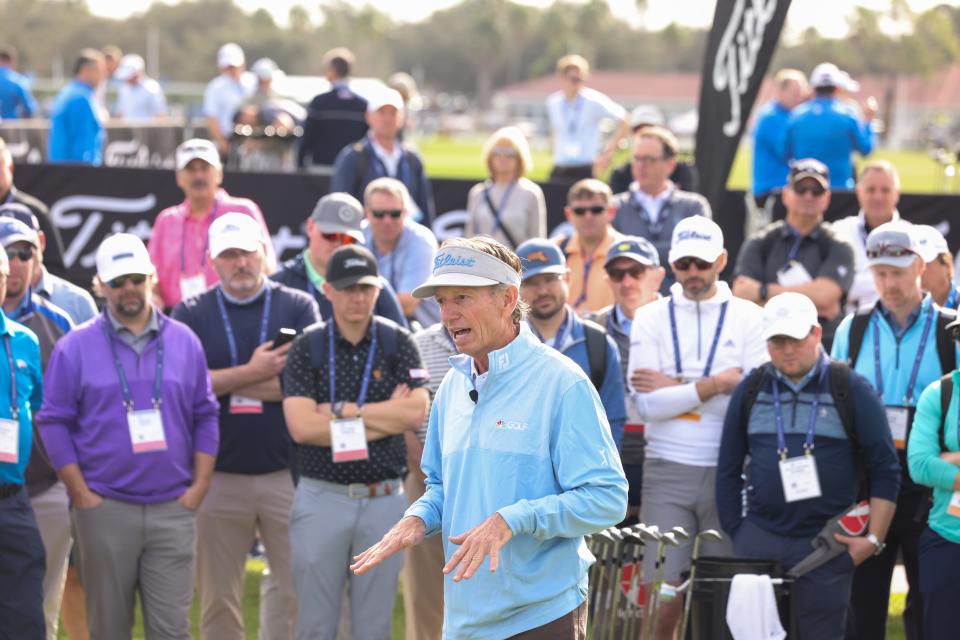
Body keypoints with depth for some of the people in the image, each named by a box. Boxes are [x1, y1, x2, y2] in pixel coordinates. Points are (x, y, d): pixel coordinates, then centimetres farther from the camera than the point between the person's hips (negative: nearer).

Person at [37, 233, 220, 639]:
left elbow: (205, 417, 12)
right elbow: (54, 422, 1)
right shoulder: (75, 348, 2)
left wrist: (199, 487, 3)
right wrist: (81, 494, -5)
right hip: (104, 510, -1)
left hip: (172, 509, 2)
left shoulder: (184, 342, 10)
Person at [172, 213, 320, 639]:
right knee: (218, 602, 6)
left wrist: (223, 383, -6)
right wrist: (254, 373, -11)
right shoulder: (191, 314, 7)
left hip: (287, 472, -1)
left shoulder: (298, 308, 5)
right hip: (218, 476, 1)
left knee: (303, 597, -2)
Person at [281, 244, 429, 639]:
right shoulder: (308, 347, 0)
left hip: (383, 499, 1)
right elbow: (301, 425, -12)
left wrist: (341, 411, -10)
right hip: (322, 498, -1)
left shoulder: (398, 344, 4)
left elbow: (416, 413, -9)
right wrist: (384, 415, -10)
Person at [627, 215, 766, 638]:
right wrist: (714, 385, -11)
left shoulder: (749, 318, 4)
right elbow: (647, 405, -6)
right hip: (667, 472, 0)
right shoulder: (651, 319, 6)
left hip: (730, 472, 0)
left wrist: (676, 388, -7)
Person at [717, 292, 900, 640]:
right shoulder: (751, 390, 8)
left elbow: (885, 471, 1)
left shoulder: (851, 390, 0)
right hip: (759, 537, 2)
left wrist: (874, 539, -4)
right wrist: (735, 533, 7)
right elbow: (728, 470, 14)